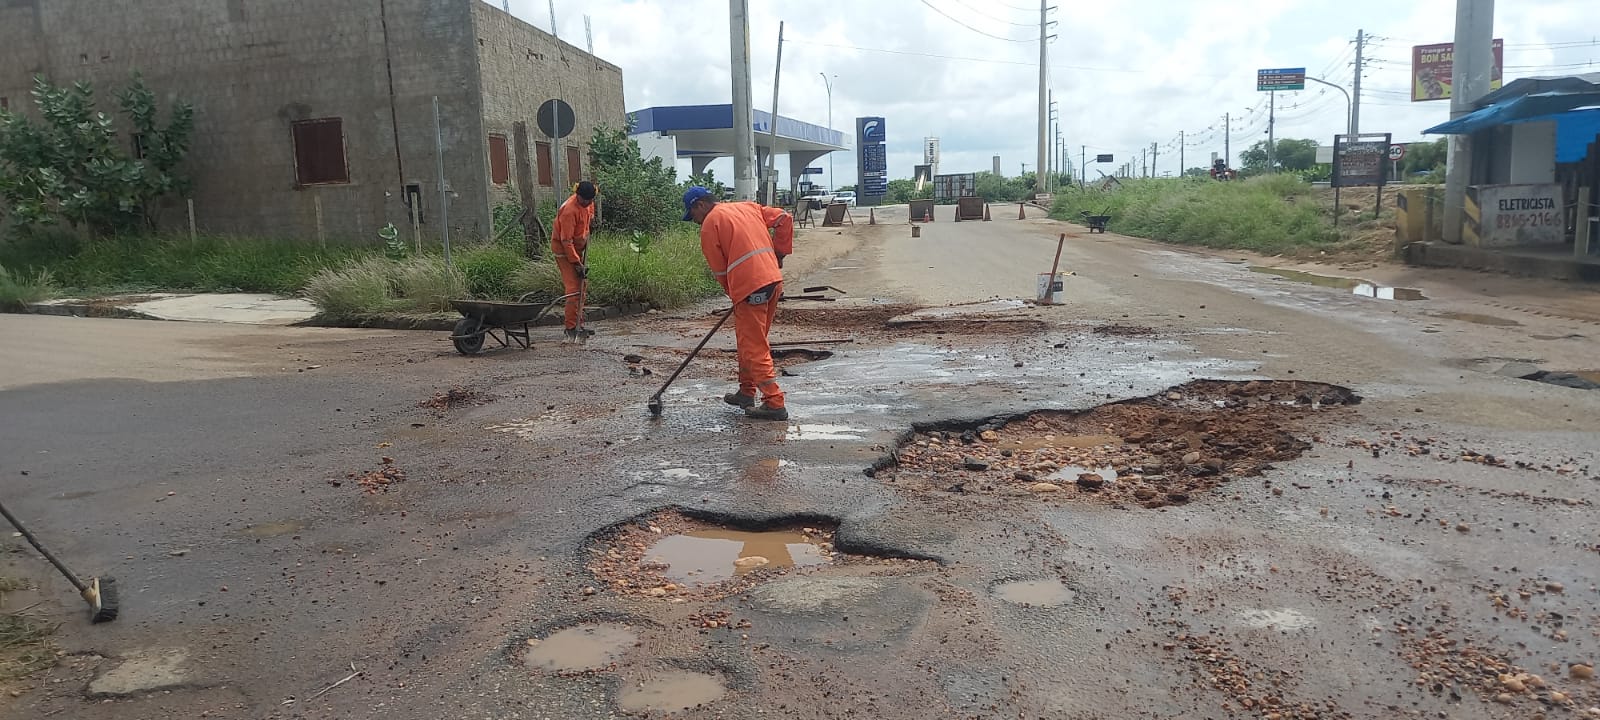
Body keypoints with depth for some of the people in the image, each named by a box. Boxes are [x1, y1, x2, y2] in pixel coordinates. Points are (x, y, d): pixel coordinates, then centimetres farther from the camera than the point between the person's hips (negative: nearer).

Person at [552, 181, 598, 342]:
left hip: (578, 247, 9)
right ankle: (571, 329, -15)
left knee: (581, 287, 12)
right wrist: (577, 263, -29)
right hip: (563, 249, -9)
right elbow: (566, 241, -29)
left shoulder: (587, 202, -5)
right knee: (574, 289, -16)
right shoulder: (569, 211, -31)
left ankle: (577, 324, 21)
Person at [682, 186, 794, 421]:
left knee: (754, 347, -2)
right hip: (773, 278, 8)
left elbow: (720, 269, 2)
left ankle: (774, 403, -2)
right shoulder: (747, 207, 20)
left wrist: (735, 294, 15)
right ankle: (747, 391, 31)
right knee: (749, 340, 20)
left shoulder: (710, 223, 1)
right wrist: (779, 253, 17)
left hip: (750, 286, -8)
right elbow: (784, 219, 14)